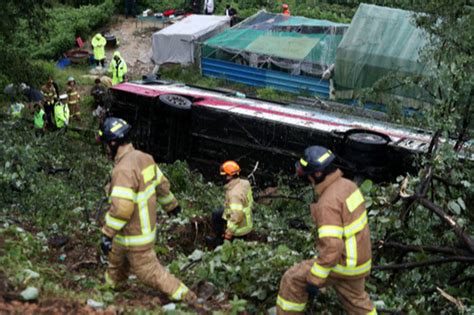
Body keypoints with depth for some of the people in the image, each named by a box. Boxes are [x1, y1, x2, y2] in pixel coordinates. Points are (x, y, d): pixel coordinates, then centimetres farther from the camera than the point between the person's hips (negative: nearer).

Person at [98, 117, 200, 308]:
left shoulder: (124, 169, -30)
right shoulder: (144, 158, -1)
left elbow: (121, 208, -36)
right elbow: (161, 184, 13)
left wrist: (107, 234, -31)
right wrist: (171, 205, 29)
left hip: (135, 235, -9)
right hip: (144, 225, 9)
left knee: (148, 271, 6)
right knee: (117, 257, 29)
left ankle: (185, 297, 14)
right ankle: (110, 287, 50)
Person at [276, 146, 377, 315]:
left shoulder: (329, 202, -28)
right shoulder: (347, 185, 2)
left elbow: (332, 247, -31)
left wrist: (314, 280, -23)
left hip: (343, 263, -9)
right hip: (357, 257, 9)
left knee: (293, 280, 5)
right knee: (356, 300, 28)